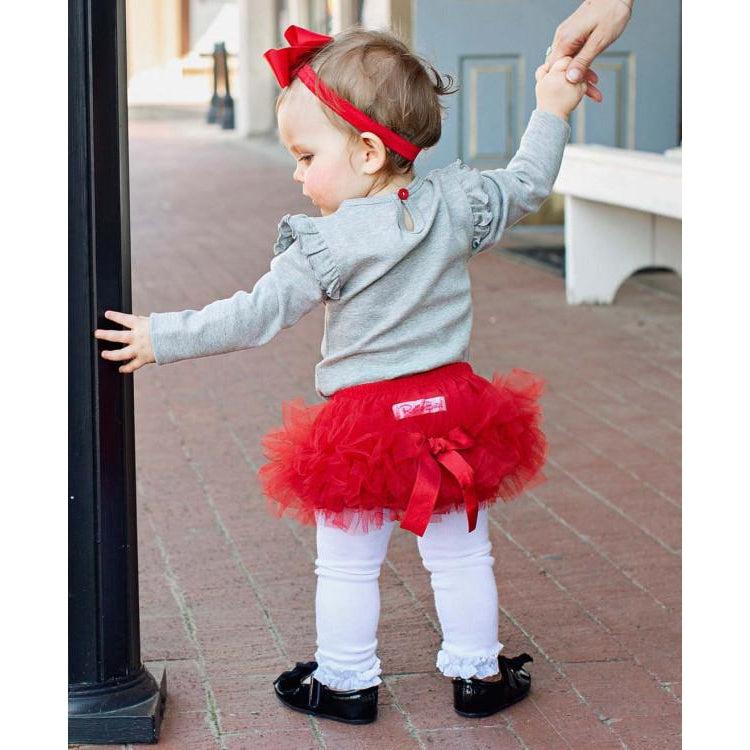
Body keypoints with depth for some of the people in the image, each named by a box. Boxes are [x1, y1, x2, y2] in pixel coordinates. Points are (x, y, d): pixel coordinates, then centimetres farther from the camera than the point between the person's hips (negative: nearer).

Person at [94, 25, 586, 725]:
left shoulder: (328, 245, -17)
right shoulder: (456, 202, -4)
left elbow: (255, 316, -17)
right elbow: (524, 186, 11)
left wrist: (162, 337, -9)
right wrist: (549, 114, 25)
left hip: (362, 420, -4)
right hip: (451, 408, 4)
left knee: (348, 565, 13)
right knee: (459, 556, 17)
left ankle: (345, 682, 24)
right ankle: (476, 673, 27)